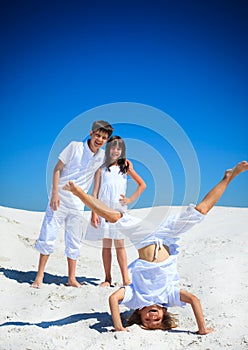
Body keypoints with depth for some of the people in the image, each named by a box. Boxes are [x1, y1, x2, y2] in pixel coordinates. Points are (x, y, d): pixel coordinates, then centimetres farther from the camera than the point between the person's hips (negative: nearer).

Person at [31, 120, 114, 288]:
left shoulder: (102, 156, 2)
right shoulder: (74, 146, -8)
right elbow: (57, 169, -6)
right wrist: (55, 193, -14)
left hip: (78, 204, 3)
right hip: (60, 199, -3)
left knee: (74, 242, 8)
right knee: (48, 235, -1)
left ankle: (72, 278, 19)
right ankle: (40, 275, 11)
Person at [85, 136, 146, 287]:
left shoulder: (125, 166, 6)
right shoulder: (101, 168, 5)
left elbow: (142, 185, 10)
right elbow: (95, 192, 3)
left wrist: (131, 199, 1)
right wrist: (94, 213, -5)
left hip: (119, 209, -1)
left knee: (119, 244, -4)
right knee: (106, 244, 5)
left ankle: (126, 279, -2)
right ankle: (107, 278, 13)